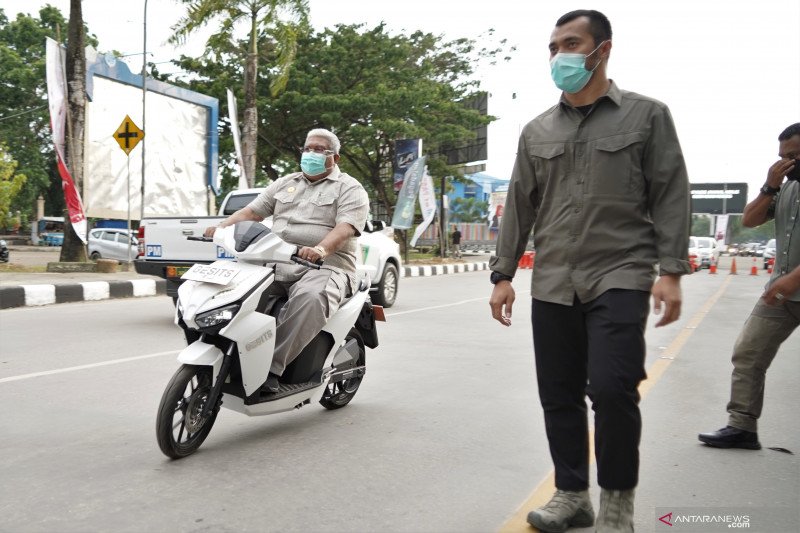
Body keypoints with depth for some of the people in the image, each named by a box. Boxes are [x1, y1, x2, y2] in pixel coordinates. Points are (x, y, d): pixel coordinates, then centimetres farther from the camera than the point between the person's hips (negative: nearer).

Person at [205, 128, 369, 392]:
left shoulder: (350, 189, 5)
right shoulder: (284, 184, 24)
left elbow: (346, 227, -13)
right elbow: (252, 211, 17)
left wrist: (320, 250, -34)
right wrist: (222, 227, -3)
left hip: (324, 266, -5)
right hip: (275, 264, 6)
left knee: (309, 298, -38)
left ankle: (274, 367, -35)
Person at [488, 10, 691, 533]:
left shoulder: (647, 115, 6)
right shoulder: (537, 131, 14)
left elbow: (671, 197, 0)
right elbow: (519, 208, 14)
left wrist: (671, 271, -9)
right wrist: (503, 274, 8)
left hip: (621, 278, -4)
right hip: (553, 284, 4)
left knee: (612, 388, -14)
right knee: (559, 396, 6)